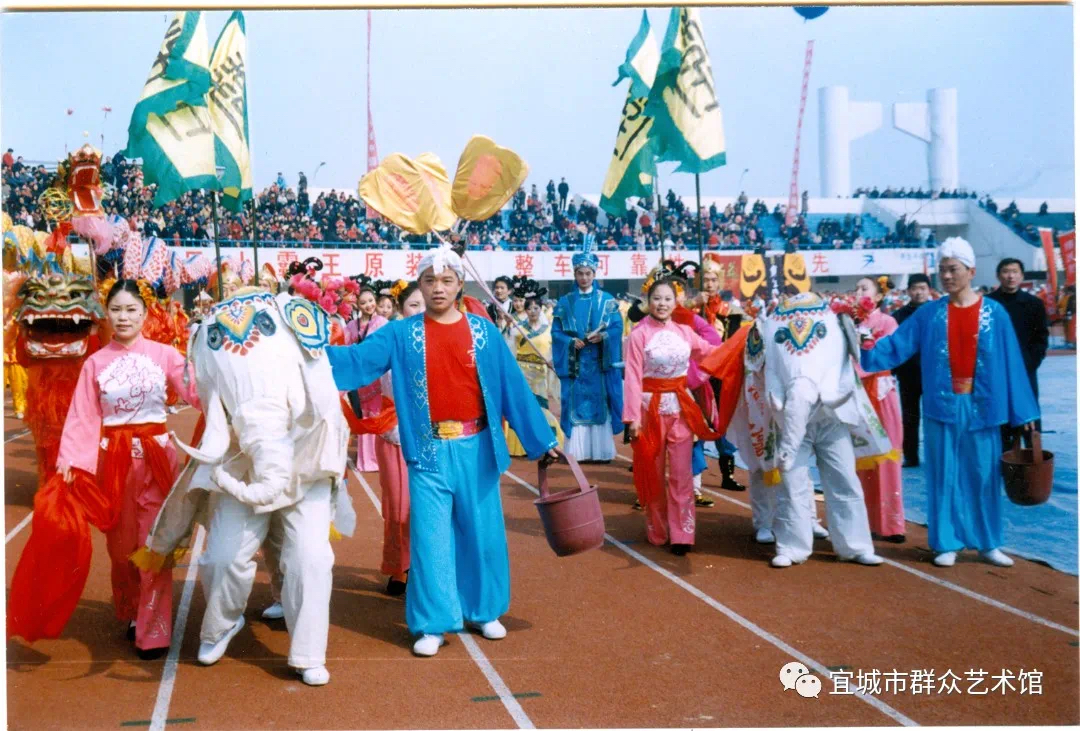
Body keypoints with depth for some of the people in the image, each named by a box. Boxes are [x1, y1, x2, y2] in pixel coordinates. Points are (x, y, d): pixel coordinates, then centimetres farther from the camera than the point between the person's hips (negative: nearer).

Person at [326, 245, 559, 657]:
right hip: (430, 450, -1)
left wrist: (541, 439, 4)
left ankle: (483, 611, 28)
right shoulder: (401, 334, 0)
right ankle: (432, 624, 12)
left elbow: (513, 385, 2)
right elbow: (358, 360, -9)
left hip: (477, 448, 1)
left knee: (481, 531, 10)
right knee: (430, 535, 1)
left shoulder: (483, 331, 1)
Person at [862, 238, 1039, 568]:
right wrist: (868, 350, -21)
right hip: (943, 404, 0)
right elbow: (896, 346, -2)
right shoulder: (928, 314, 2)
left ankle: (988, 543, 19)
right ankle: (946, 543, 13)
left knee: (983, 474, 6)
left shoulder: (994, 313, 1)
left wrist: (1022, 410, 0)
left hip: (982, 405, 0)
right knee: (944, 475, 5)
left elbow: (1011, 361, 1)